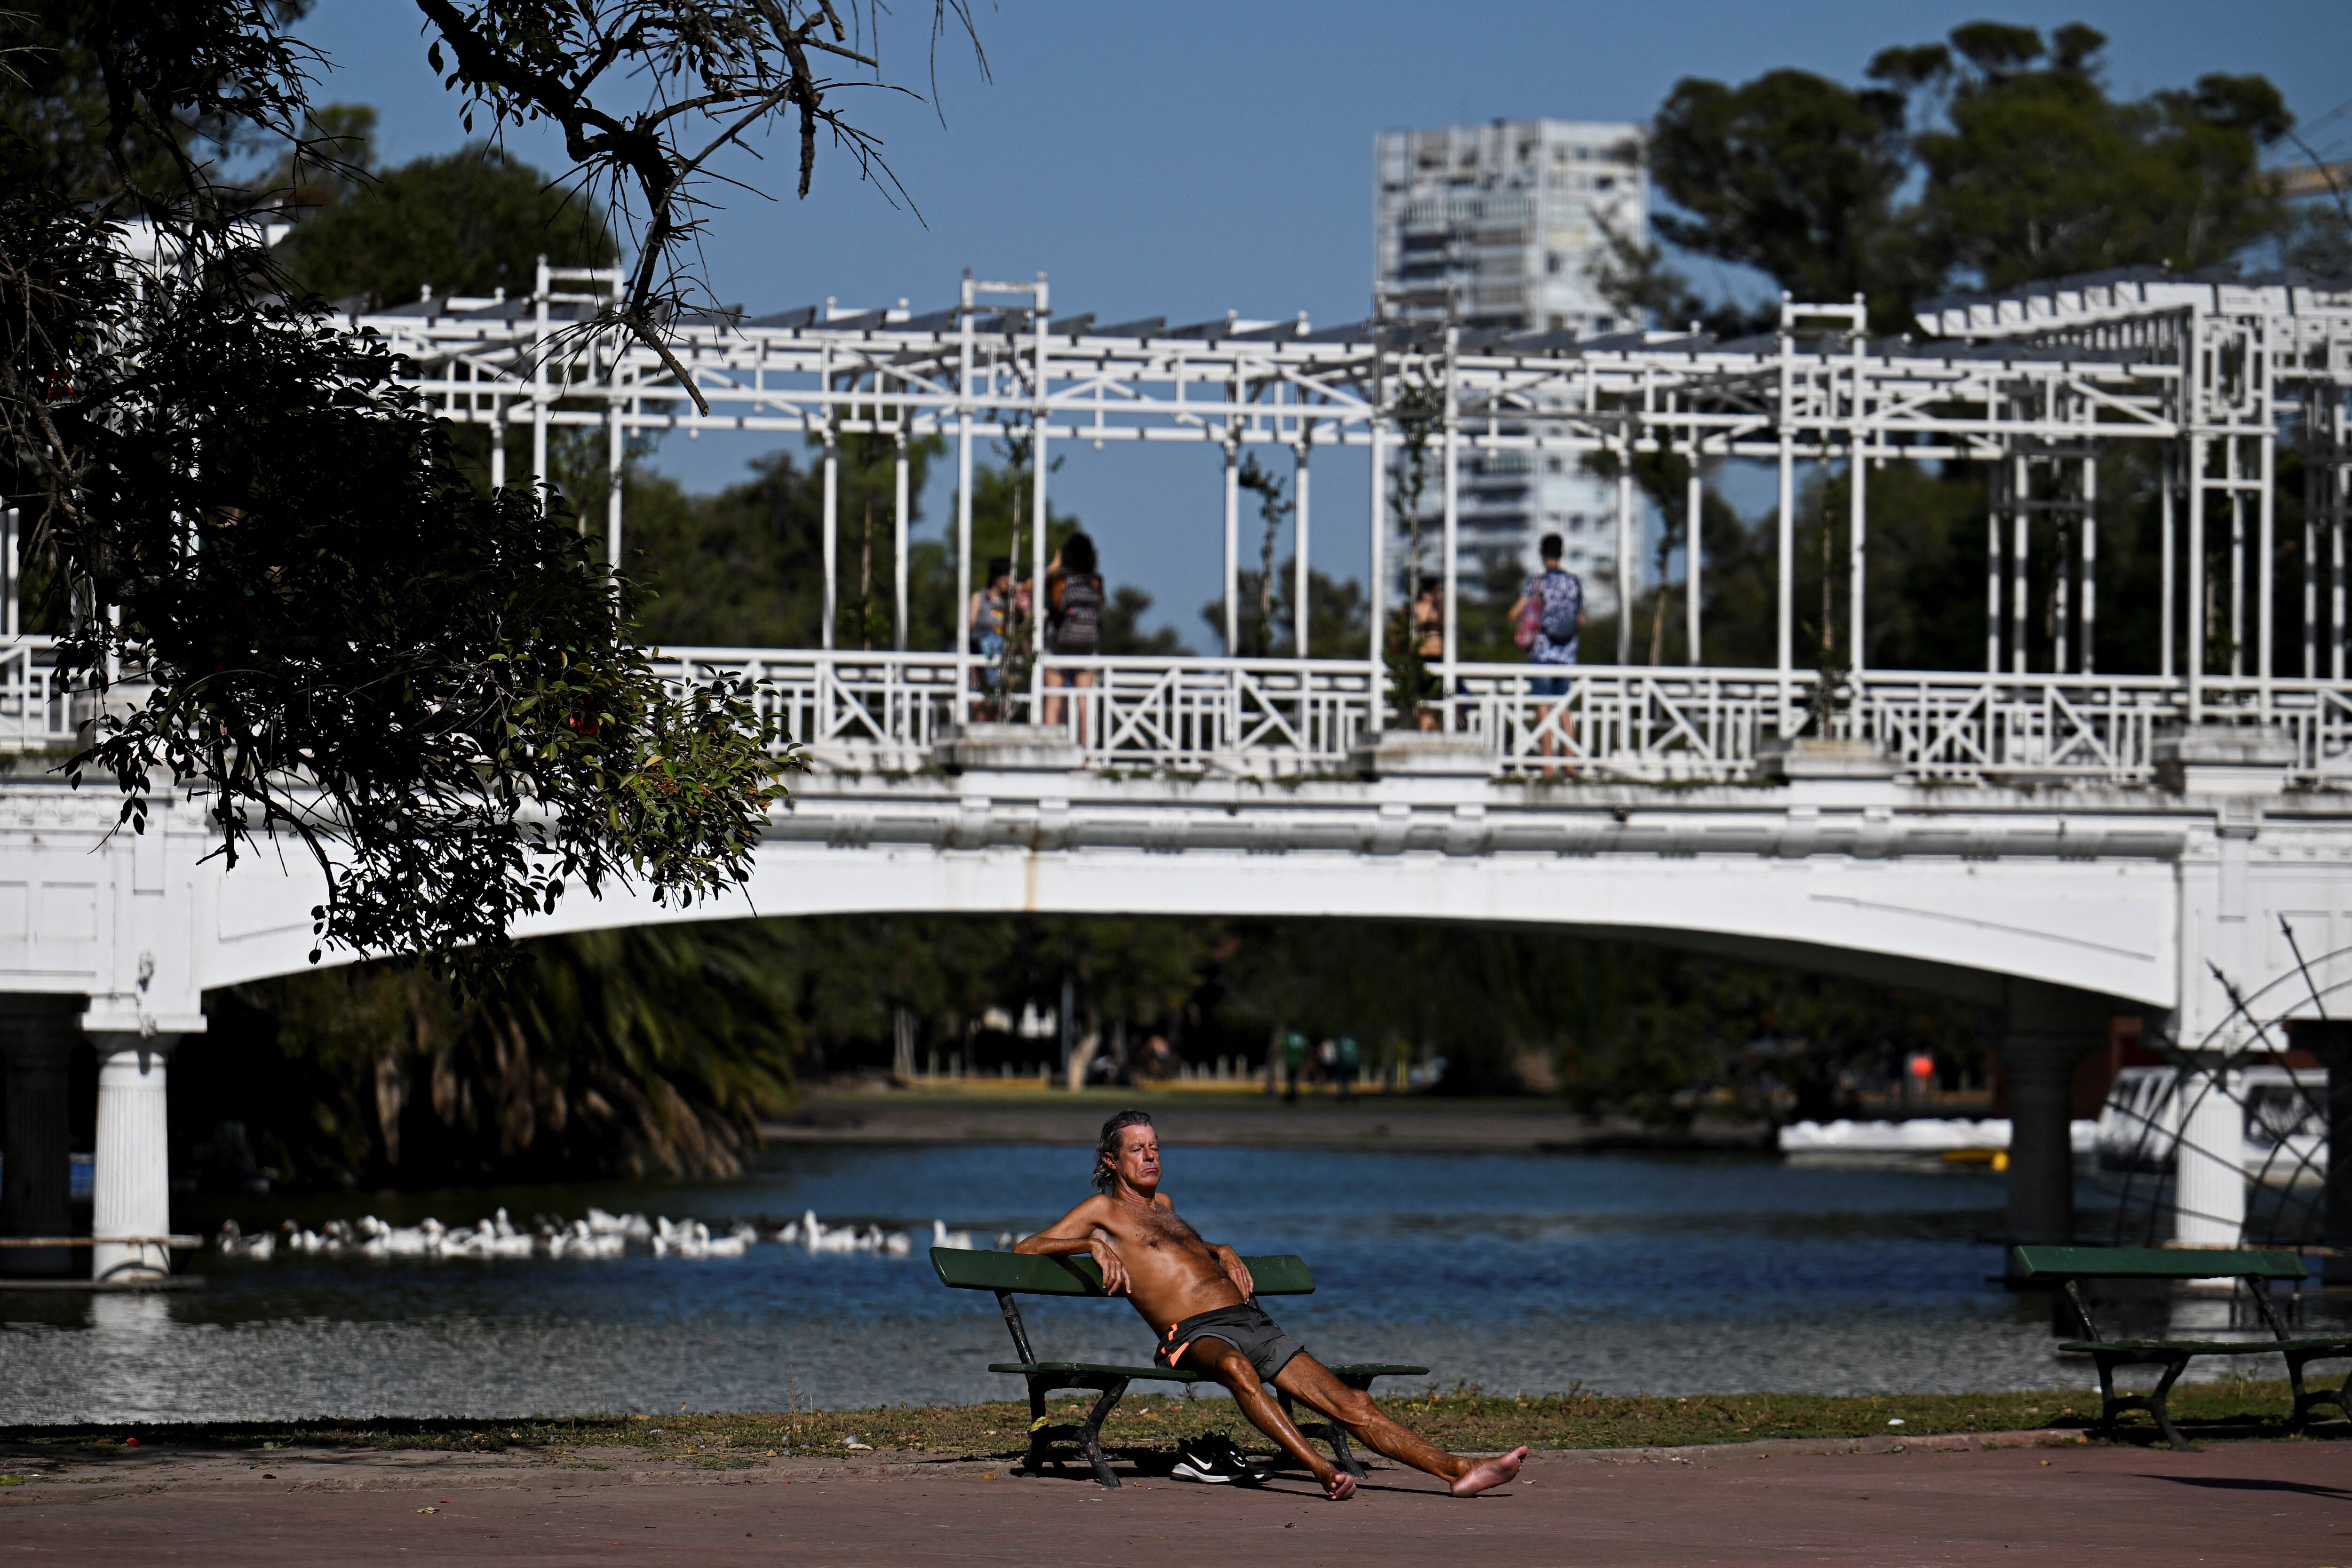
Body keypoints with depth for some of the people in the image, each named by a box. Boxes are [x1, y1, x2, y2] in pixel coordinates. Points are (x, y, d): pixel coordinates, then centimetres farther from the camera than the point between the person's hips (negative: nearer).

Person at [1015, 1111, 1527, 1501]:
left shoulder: (1162, 1205, 31)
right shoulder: (1103, 1210, 10)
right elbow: (1024, 1248, 3)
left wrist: (1221, 1252, 29)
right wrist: (1092, 1244, -12)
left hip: (1253, 1322, 8)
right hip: (1196, 1333, -8)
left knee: (1353, 1404, -7)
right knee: (1236, 1367, -45)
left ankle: (1456, 1470, -19)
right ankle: (1321, 1470, -58)